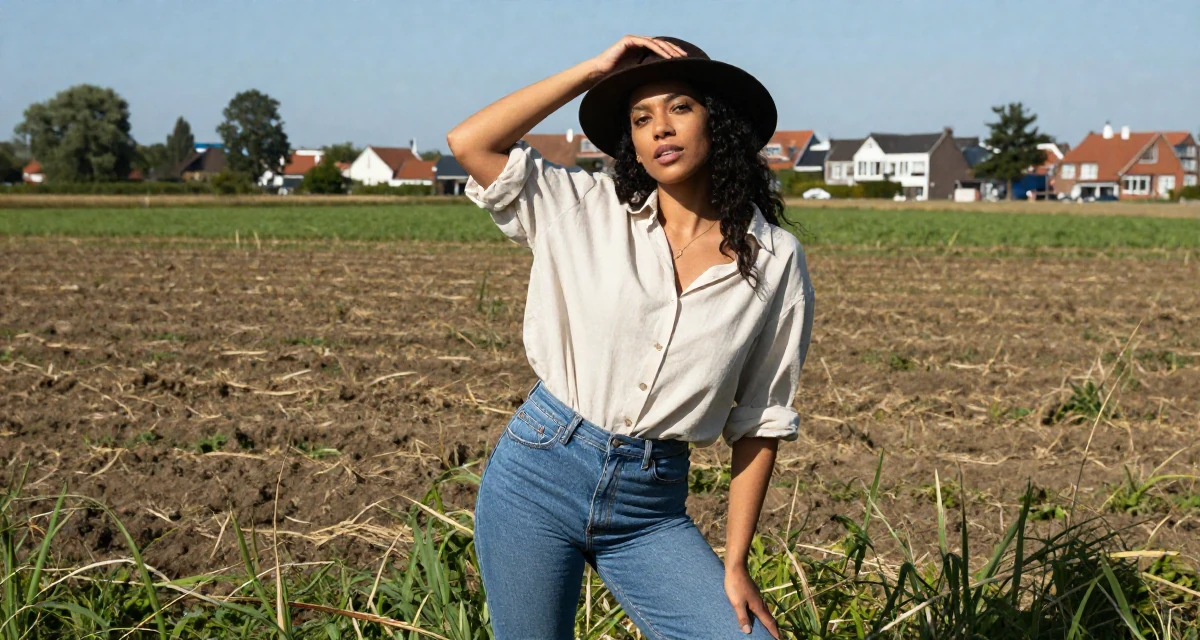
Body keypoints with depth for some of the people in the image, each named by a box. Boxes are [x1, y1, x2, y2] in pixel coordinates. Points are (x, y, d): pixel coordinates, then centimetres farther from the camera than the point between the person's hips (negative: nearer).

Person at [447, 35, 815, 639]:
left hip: (651, 511, 1)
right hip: (537, 474, 0)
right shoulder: (588, 210, 0)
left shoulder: (776, 262, -1)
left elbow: (760, 420, 2)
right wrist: (593, 71, -8)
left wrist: (734, 563, -1)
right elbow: (468, 143, -10)